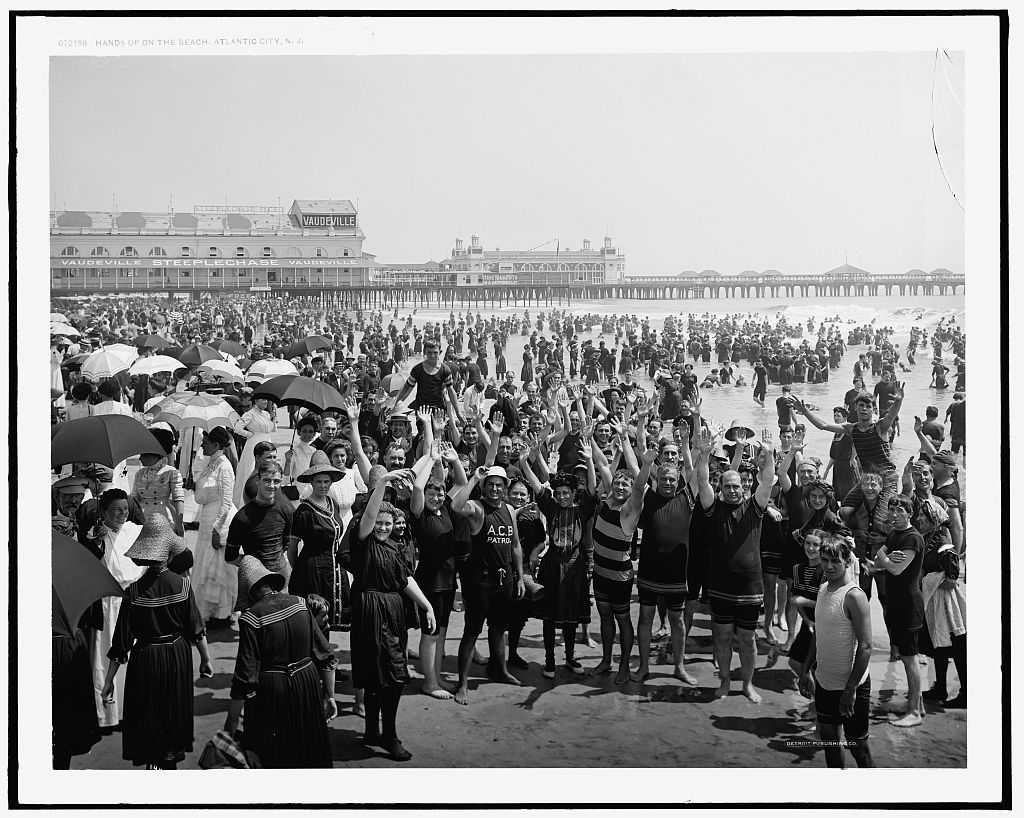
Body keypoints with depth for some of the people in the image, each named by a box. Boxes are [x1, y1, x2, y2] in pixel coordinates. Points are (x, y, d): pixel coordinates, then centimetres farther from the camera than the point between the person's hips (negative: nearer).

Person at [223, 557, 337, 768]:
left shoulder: (251, 618, -15)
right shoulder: (299, 604, -1)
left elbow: (245, 677, -16)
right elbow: (326, 656, 3)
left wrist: (231, 722, -7)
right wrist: (329, 695, 13)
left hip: (271, 692, -5)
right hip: (307, 683, 5)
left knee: (270, 759, 12)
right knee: (309, 753, 19)